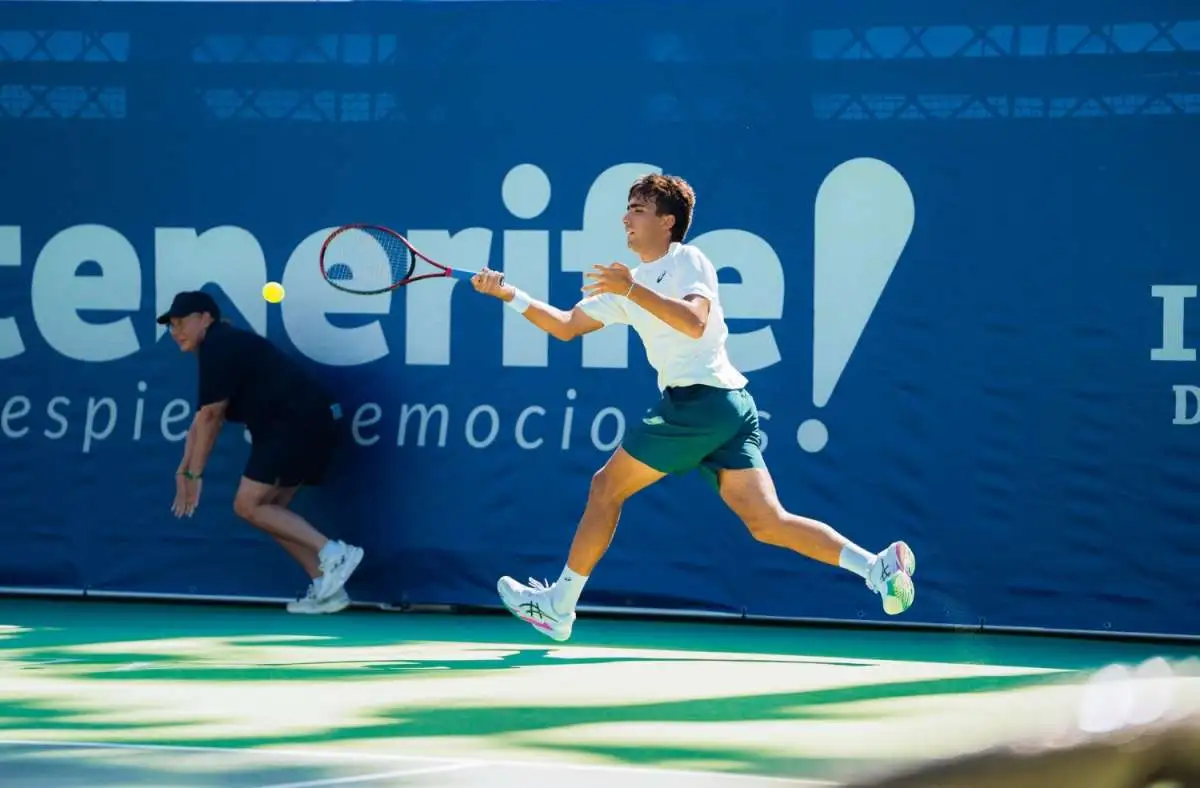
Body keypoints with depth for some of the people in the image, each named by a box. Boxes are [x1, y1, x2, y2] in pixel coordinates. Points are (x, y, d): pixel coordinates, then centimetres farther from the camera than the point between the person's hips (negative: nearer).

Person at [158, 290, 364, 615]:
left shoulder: (219, 347, -8)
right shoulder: (223, 348, 23)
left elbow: (211, 416, -9)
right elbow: (202, 422, 24)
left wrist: (195, 474, -5)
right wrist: (184, 471, 17)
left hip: (301, 423, -10)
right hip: (311, 424, 10)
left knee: (249, 505, -10)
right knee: (268, 508, 13)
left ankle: (333, 553, -14)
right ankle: (327, 586, 9)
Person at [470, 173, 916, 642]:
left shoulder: (690, 262, -3)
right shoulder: (628, 282, 22)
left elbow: (694, 322, -22)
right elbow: (567, 327, 26)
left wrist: (633, 290, -24)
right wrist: (510, 295, 19)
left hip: (698, 399, -9)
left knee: (605, 488, 3)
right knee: (768, 523, -4)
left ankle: (557, 607, 12)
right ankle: (877, 566, -14)